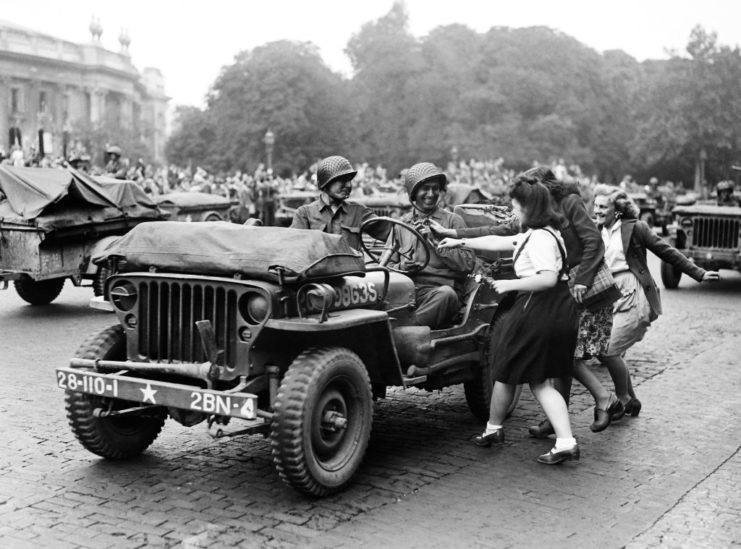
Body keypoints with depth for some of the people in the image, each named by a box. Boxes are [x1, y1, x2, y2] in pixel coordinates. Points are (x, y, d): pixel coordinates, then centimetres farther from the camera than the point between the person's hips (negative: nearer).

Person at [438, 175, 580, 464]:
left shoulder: (540, 237, -16)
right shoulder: (541, 233, 15)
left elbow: (548, 278, -27)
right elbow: (499, 242, 22)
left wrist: (510, 284, -17)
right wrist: (461, 242, 26)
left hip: (537, 312, -9)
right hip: (560, 313, 9)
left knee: (506, 373, 11)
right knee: (540, 382, 12)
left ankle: (493, 429, 30)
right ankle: (566, 442, 1)